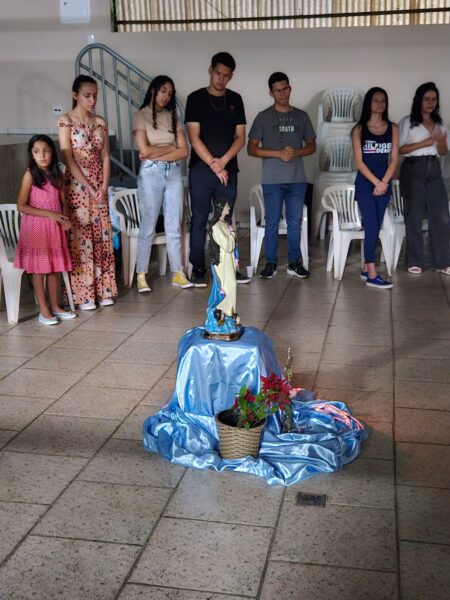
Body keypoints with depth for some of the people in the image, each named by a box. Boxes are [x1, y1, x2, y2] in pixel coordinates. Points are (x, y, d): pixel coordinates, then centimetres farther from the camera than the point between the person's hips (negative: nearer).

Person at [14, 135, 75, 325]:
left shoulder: (57, 175, 5)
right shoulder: (30, 174, -9)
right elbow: (21, 206, -12)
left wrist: (64, 218, -7)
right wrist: (48, 213, -18)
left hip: (55, 226, 5)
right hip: (36, 226, -5)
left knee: (54, 267, 10)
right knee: (39, 268, 1)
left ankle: (55, 306, 20)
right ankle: (43, 311, 7)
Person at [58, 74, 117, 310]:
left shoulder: (100, 122, 10)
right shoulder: (66, 121, -6)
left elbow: (105, 157, 6)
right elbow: (68, 159, -12)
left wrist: (104, 187, -6)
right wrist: (89, 188, -15)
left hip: (99, 186, 5)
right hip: (77, 186, -5)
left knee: (102, 237, 6)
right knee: (80, 239, -3)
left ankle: (103, 290, 15)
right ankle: (84, 295, 2)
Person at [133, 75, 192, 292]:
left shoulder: (172, 116, 12)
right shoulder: (140, 116, 0)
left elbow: (184, 151, 2)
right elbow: (145, 150, -12)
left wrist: (156, 154, -8)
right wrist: (170, 147, 0)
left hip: (173, 172, 4)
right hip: (151, 173, -4)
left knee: (174, 227, 6)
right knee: (148, 227, -2)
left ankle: (178, 274, 13)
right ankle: (141, 276, 5)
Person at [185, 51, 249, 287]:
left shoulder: (235, 100, 9)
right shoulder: (196, 98, -1)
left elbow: (240, 137, 5)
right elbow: (194, 137, -7)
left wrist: (222, 161, -9)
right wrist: (213, 165, -12)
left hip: (228, 170, 3)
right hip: (201, 170, -3)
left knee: (225, 220, 8)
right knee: (199, 220, 1)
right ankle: (198, 268, 8)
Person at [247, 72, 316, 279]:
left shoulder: (301, 116, 10)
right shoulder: (263, 117, 2)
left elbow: (311, 146, 13)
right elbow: (251, 148, -1)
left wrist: (296, 152, -9)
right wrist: (278, 153, -13)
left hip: (297, 179, 2)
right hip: (272, 180, -2)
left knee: (295, 223, 5)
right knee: (272, 222, 2)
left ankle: (294, 262, 14)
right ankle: (271, 263, 10)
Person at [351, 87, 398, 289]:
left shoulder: (392, 128, 7)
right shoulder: (359, 129, -1)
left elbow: (394, 159, 3)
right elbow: (359, 161, -6)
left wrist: (384, 182, -9)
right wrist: (376, 182, -13)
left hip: (384, 183, 4)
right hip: (365, 183, -3)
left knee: (374, 227, 6)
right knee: (372, 227, -10)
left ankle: (366, 268, 16)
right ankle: (372, 275, -10)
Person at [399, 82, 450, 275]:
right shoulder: (407, 122, -1)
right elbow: (400, 148, -7)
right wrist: (424, 143, -15)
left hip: (434, 169, 5)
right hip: (413, 169, -5)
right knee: (414, 216, 0)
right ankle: (414, 261, 8)